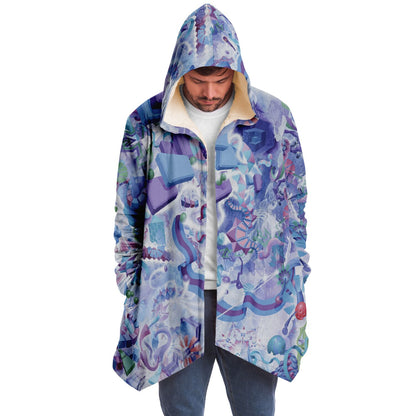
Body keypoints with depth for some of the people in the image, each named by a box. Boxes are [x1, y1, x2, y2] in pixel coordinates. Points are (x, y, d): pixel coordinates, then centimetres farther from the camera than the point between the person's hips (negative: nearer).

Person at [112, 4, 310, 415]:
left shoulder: (273, 118, -1)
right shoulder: (145, 124, -2)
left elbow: (293, 207, 6)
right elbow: (128, 215, 5)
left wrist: (296, 285, 5)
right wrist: (131, 294, 5)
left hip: (255, 298, 0)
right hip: (174, 299, 0)